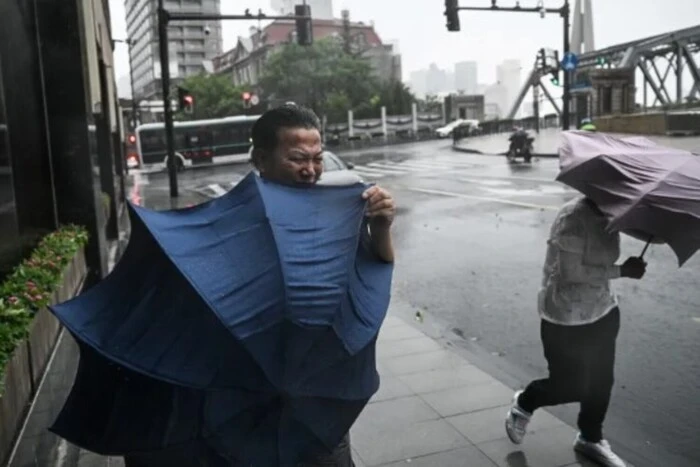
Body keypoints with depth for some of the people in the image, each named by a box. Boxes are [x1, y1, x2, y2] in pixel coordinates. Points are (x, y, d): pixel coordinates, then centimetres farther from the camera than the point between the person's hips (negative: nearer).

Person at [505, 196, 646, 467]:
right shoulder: (574, 218, -24)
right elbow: (571, 272, -26)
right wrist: (621, 271, -24)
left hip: (602, 312, 8)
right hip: (566, 320, -8)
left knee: (601, 381, 16)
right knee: (570, 386, 3)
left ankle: (591, 439, 38)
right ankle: (523, 404, 33)